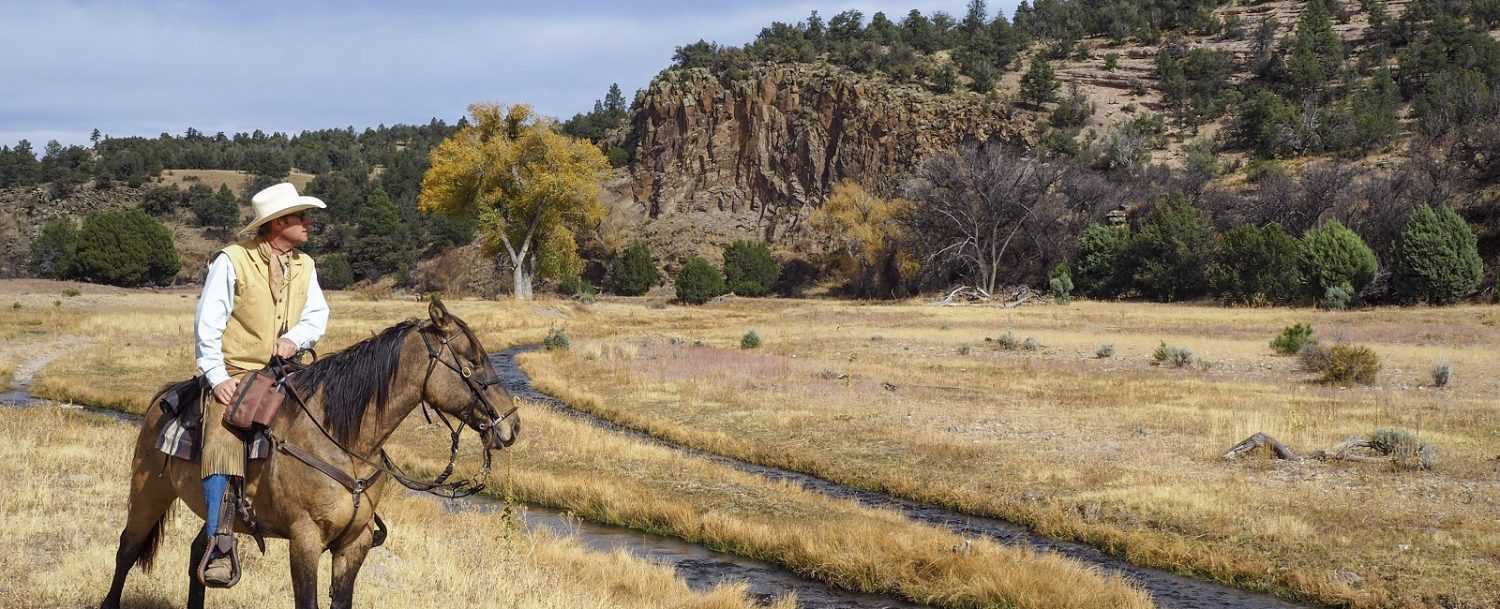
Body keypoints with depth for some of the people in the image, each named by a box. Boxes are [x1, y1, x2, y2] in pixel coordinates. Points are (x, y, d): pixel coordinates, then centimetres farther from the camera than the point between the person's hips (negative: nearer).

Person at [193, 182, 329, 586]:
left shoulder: (304, 266, 12)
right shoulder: (231, 261, -6)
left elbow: (317, 314, 9)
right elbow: (208, 324, -6)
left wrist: (295, 338, -13)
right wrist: (216, 377, -13)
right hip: (234, 375, -5)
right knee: (223, 443, -26)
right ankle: (220, 550, -31)